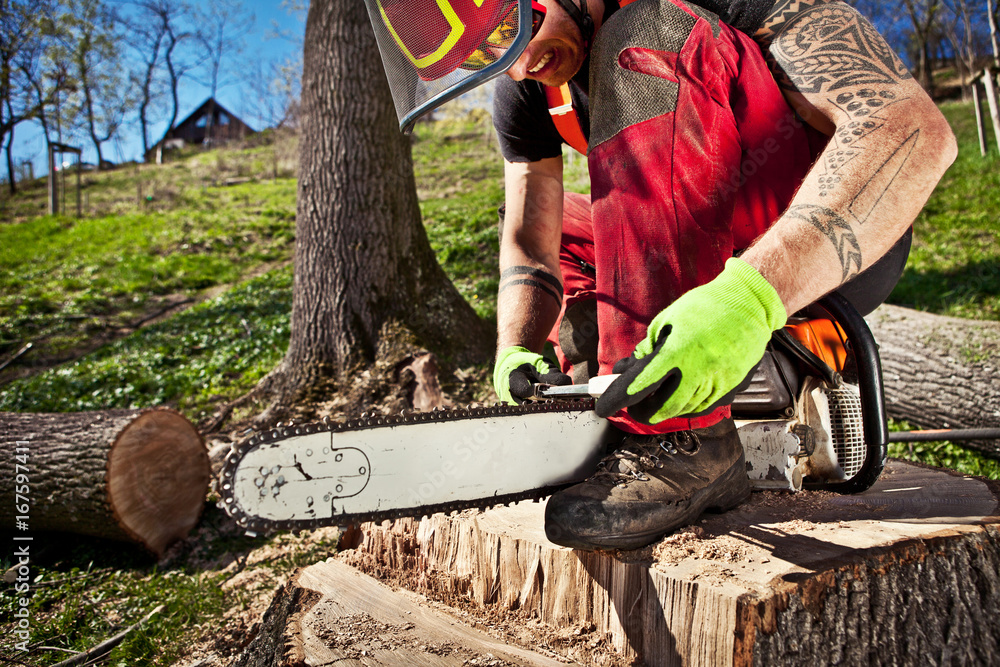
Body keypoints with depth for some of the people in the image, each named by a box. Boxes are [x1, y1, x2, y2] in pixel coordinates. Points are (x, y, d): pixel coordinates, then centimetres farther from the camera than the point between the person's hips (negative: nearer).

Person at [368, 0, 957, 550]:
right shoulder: (525, 89, -2)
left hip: (847, 251, -7)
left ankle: (681, 438, -30)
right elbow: (529, 251, -2)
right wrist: (517, 356, -22)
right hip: (707, 273, 7)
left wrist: (750, 297, -44)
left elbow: (916, 129, -31)